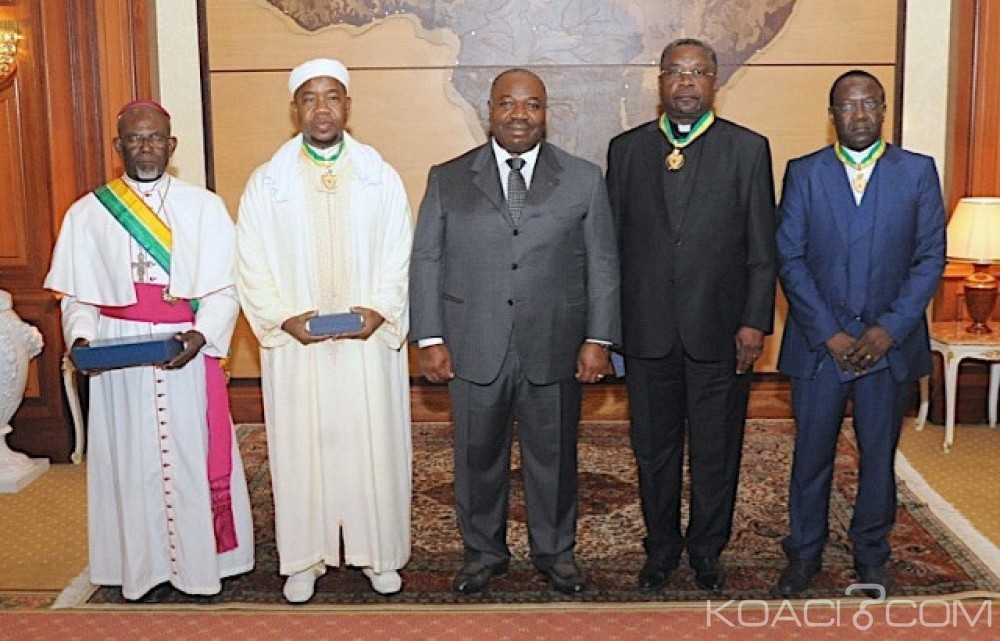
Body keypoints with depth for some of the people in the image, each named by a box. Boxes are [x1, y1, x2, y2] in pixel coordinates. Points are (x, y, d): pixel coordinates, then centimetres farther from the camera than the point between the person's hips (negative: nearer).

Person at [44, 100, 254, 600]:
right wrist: (81, 337, -13)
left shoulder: (204, 207, 1)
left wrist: (201, 335, -19)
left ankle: (201, 559, 20)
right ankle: (138, 565, 22)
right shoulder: (87, 214, 4)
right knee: (129, 461, 8)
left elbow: (224, 287, -2)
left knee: (194, 457, 5)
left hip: (188, 355, -1)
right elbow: (76, 295, 5)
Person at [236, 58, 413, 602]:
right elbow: (252, 266, 1)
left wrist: (379, 311, -13)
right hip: (295, 347, 0)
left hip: (368, 344, 0)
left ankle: (379, 553, 21)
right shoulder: (265, 184, 4)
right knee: (302, 449, 5)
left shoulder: (382, 178, 5)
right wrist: (285, 318, -13)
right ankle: (304, 558, 19)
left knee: (373, 448, 6)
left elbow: (399, 259, 3)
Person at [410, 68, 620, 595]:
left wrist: (598, 339, -3)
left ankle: (555, 552, 33)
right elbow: (425, 261, 2)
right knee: (478, 457, 13)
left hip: (554, 349, 0)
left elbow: (602, 265, 2)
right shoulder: (448, 180, 3)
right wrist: (430, 339, -4)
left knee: (553, 457, 13)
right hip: (474, 349, 0)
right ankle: (483, 552, 33)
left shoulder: (583, 179, 3)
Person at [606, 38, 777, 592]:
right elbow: (611, 240, 5)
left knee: (716, 450, 11)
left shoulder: (748, 148, 1)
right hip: (646, 330, 2)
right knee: (653, 448, 13)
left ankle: (706, 550, 30)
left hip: (719, 330, -1)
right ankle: (662, 547, 31)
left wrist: (755, 321, -7)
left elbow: (763, 247, -1)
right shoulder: (626, 149, 5)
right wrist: (609, 323, 2)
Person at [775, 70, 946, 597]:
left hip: (890, 342, 0)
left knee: (879, 454, 11)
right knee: (812, 452, 7)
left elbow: (931, 257, 0)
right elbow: (790, 259, -3)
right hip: (818, 341, 0)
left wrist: (889, 330, -10)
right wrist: (829, 334, -10)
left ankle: (871, 556, 28)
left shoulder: (918, 172, 3)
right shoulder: (803, 173, 2)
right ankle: (803, 554, 23)